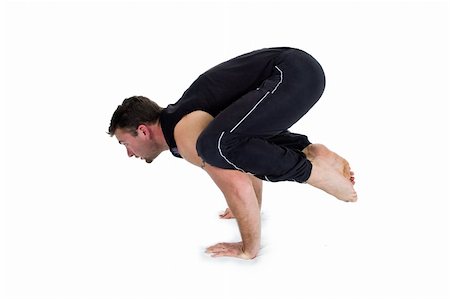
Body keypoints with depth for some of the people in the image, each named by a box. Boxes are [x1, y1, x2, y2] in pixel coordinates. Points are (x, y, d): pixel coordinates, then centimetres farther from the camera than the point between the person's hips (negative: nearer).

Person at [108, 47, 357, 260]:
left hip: (293, 74, -11)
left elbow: (238, 187, -21)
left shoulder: (185, 134, -13)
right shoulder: (184, 119, 19)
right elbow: (245, 157, 32)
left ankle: (312, 170, -11)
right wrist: (254, 207, 38)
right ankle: (308, 151, 15)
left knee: (217, 144, -27)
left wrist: (249, 249, -8)